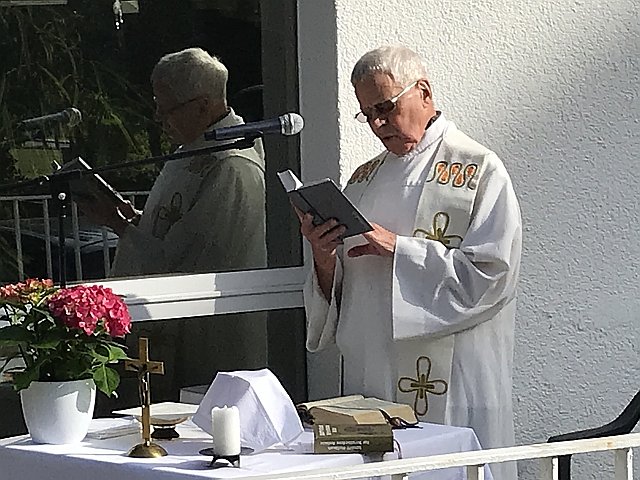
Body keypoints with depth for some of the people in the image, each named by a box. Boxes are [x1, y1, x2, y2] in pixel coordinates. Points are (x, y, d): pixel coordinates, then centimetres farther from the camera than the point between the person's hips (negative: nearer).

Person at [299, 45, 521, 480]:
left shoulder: (479, 170, -3)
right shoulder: (366, 179, 18)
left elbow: (489, 273, -14)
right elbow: (341, 287, 19)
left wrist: (398, 248, -16)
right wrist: (323, 257, -3)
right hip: (368, 383, 6)